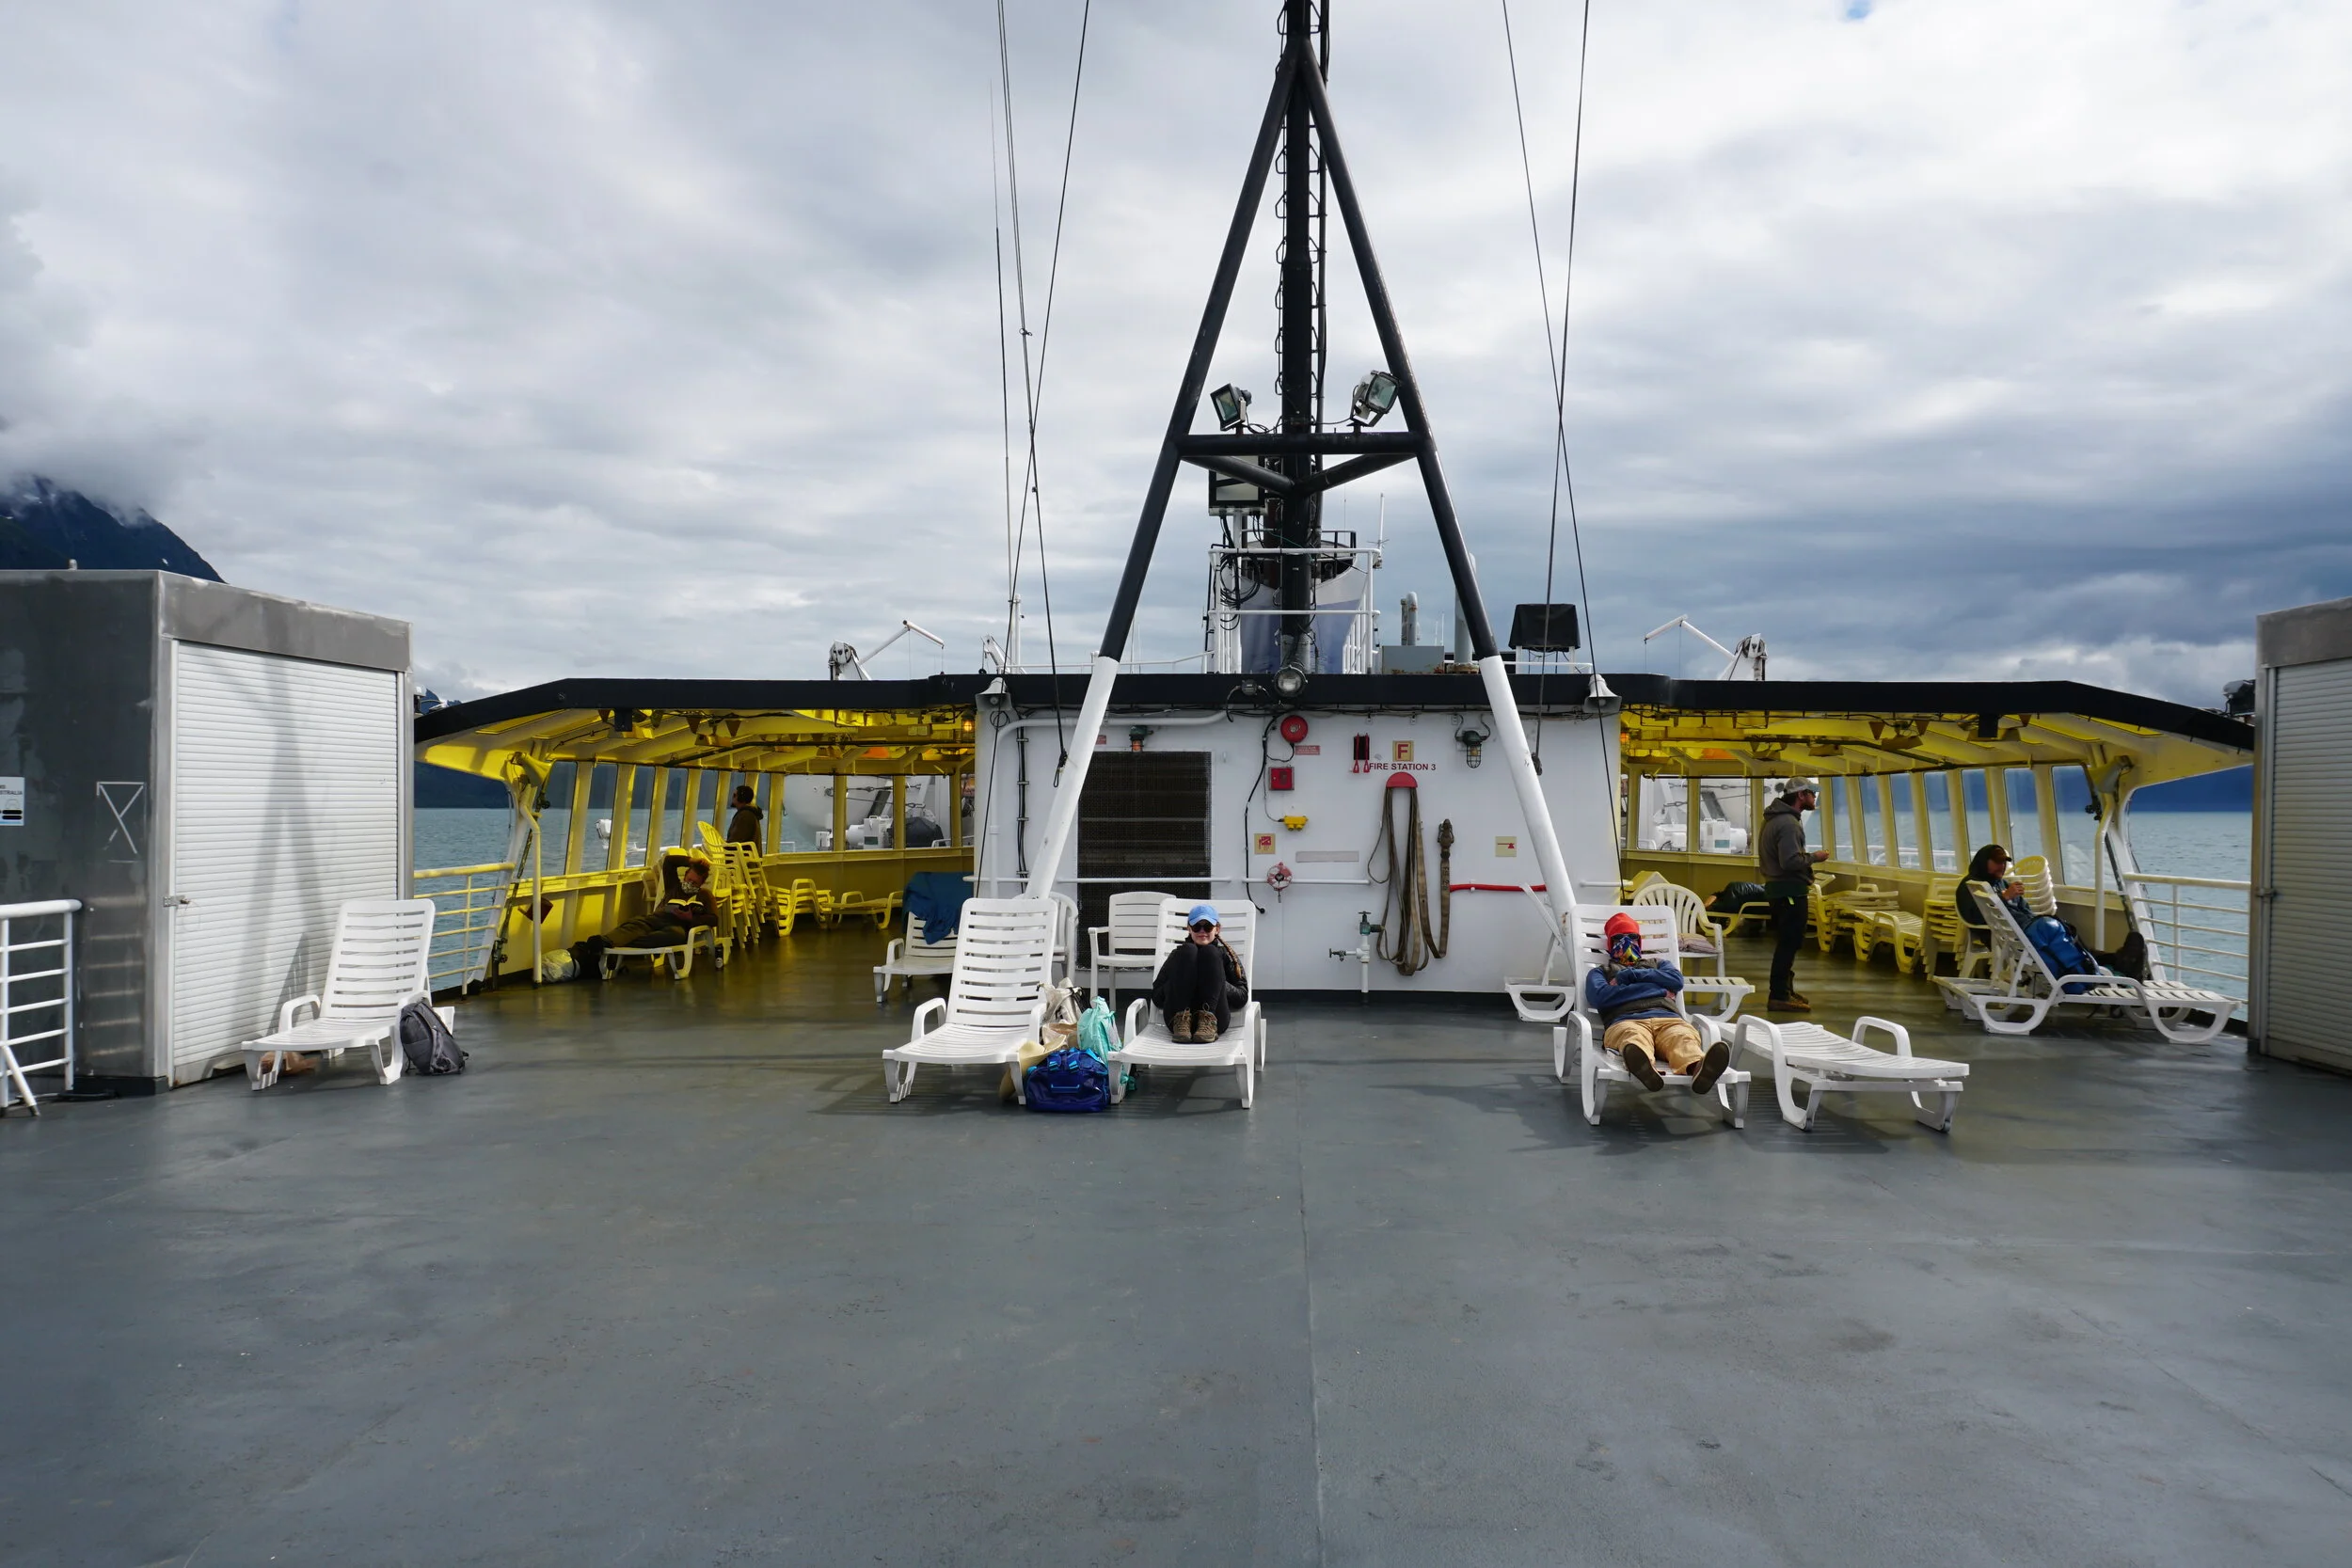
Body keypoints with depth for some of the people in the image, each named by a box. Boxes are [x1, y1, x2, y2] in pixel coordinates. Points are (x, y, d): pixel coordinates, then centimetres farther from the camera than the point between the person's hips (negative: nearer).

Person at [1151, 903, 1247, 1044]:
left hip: (1216, 1017, 0)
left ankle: (1207, 1021, -28)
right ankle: (1181, 1019, -28)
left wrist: (1216, 983, -4)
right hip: (1176, 1017, 0)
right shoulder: (1179, 954, 28)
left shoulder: (1224, 954, 27)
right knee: (1187, 951, -11)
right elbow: (1156, 997, 17)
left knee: (1209, 952, -11)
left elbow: (1242, 996, 13)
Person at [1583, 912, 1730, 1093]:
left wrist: (1629, 975, 12)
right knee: (1634, 1037, -43)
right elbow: (1599, 997, 8)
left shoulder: (1659, 964, 42)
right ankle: (1642, 1066, -78)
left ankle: (1697, 1067, -73)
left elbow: (1676, 980, 16)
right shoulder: (1600, 971, 34)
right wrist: (1660, 991, 10)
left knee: (1683, 1037, -38)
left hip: (1668, 1018, 2)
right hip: (1625, 1020, -2)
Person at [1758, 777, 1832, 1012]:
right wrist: (1814, 857, -12)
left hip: (1780, 889, 11)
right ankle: (1779, 997, -6)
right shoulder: (1788, 823, -19)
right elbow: (1791, 861, -27)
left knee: (1786, 943, 18)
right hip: (1791, 891, -11)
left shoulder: (1777, 818, 14)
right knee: (1789, 943, -8)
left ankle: (1784, 990, 27)